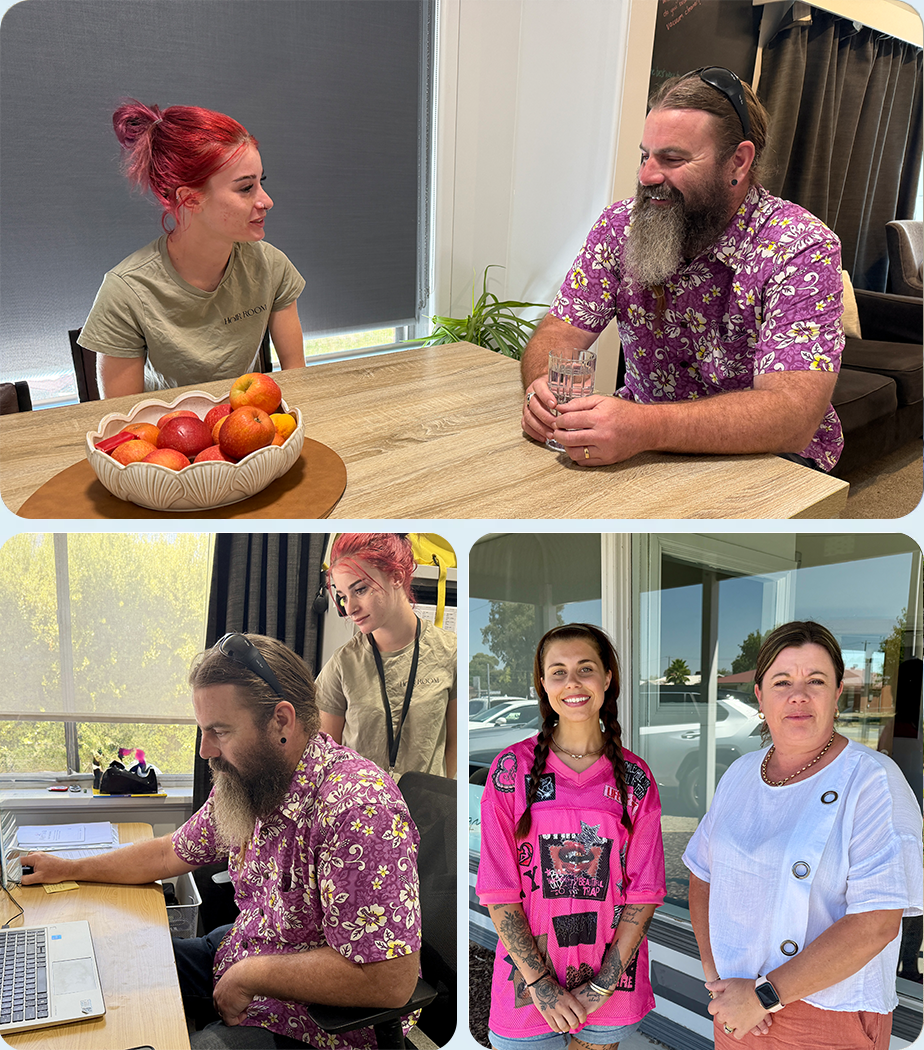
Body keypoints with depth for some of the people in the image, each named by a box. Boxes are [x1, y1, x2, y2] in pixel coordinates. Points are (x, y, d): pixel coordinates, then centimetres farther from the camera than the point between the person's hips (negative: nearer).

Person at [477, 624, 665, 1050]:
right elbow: (498, 891, -9)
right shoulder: (512, 769, -8)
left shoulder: (635, 777, -3)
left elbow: (644, 893, -3)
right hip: (528, 984, -1)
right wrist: (541, 984, -13)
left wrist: (601, 986, -9)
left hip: (613, 981, 2)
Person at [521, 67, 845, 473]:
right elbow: (562, 331, -4)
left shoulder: (802, 249, -19)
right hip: (645, 441, 4)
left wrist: (647, 428, -44)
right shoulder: (621, 225, -2)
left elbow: (792, 417, -30)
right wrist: (542, 387, -31)